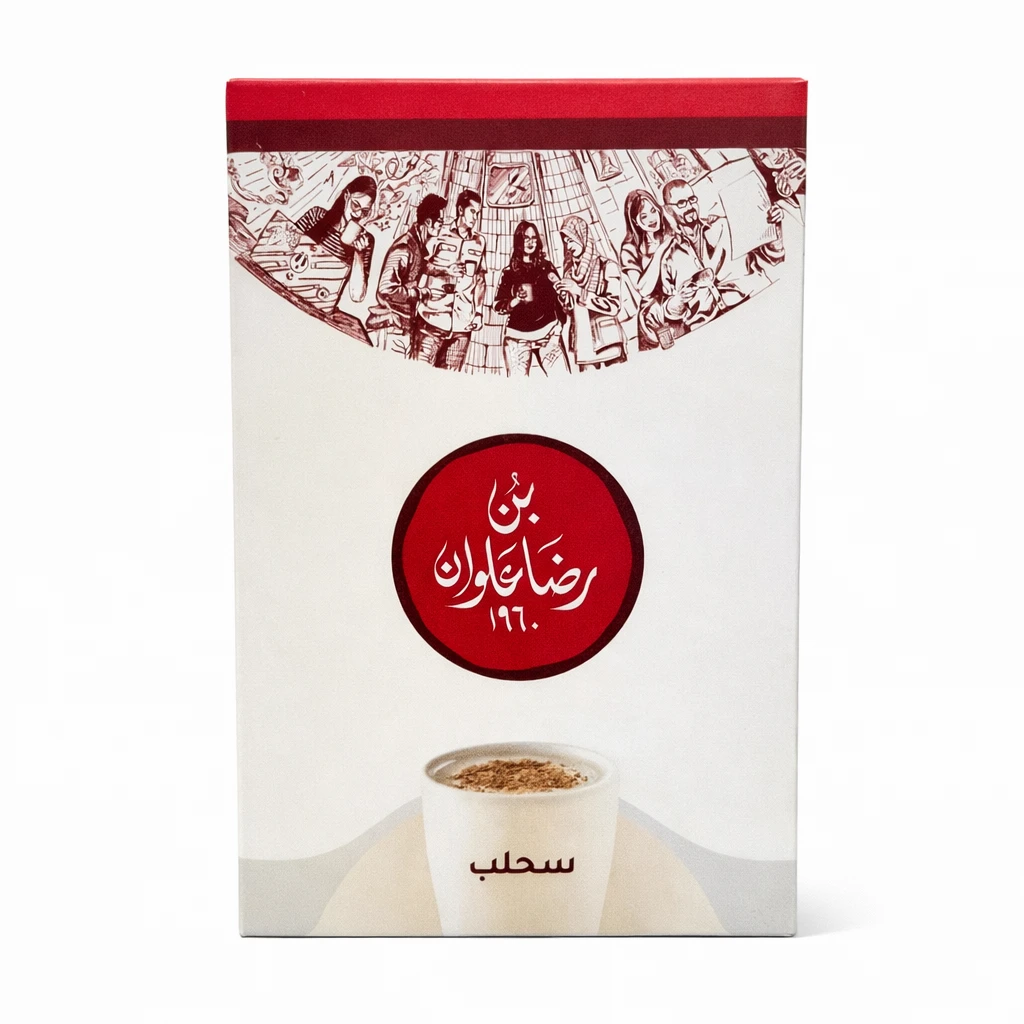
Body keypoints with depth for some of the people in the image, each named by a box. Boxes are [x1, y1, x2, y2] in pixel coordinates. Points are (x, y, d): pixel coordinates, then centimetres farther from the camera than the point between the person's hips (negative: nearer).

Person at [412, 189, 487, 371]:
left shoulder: (479, 242, 14)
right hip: (433, 320, -3)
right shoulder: (440, 236, 3)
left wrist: (479, 312, 14)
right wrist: (445, 270, -8)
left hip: (462, 324, 3)